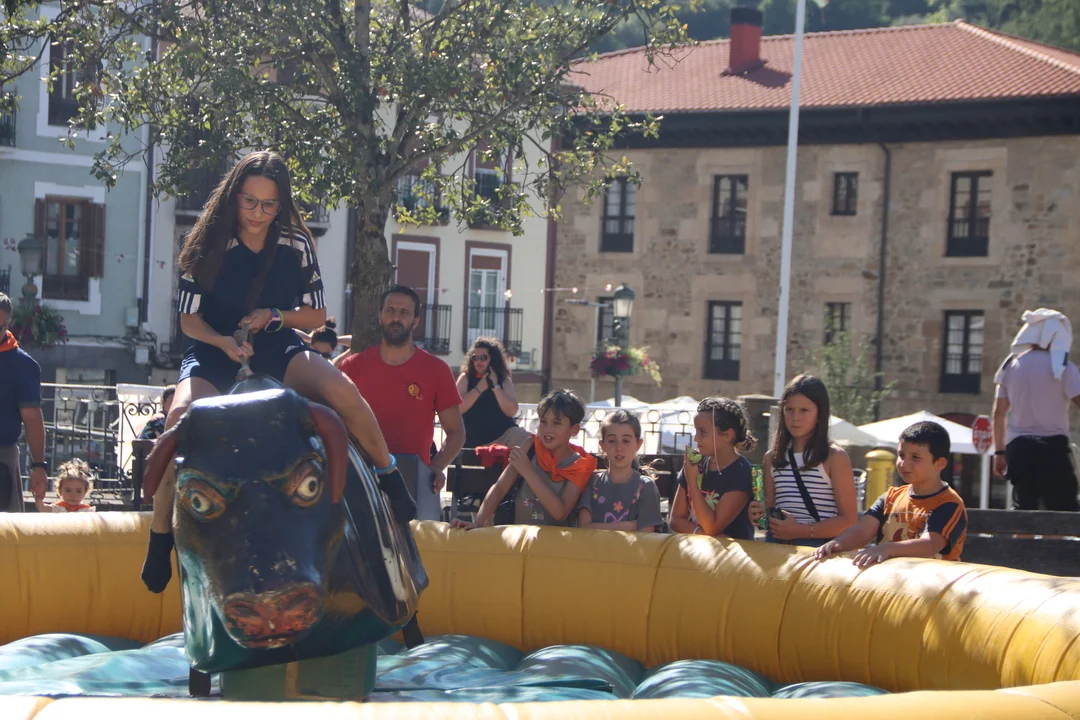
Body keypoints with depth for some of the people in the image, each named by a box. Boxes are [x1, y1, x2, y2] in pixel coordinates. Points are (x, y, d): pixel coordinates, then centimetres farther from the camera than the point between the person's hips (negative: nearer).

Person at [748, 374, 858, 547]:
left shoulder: (834, 457, 0)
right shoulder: (772, 457, 15)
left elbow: (849, 521, -3)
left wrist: (801, 531, -11)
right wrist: (761, 515, 0)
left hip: (818, 547, -3)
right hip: (777, 546, 4)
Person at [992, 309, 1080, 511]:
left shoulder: (1010, 365, 10)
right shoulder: (1061, 365, -5)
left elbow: (999, 412, 12)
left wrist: (1000, 451, 17)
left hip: (1018, 448, 5)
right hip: (1052, 446, -5)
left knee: (1023, 510, 9)